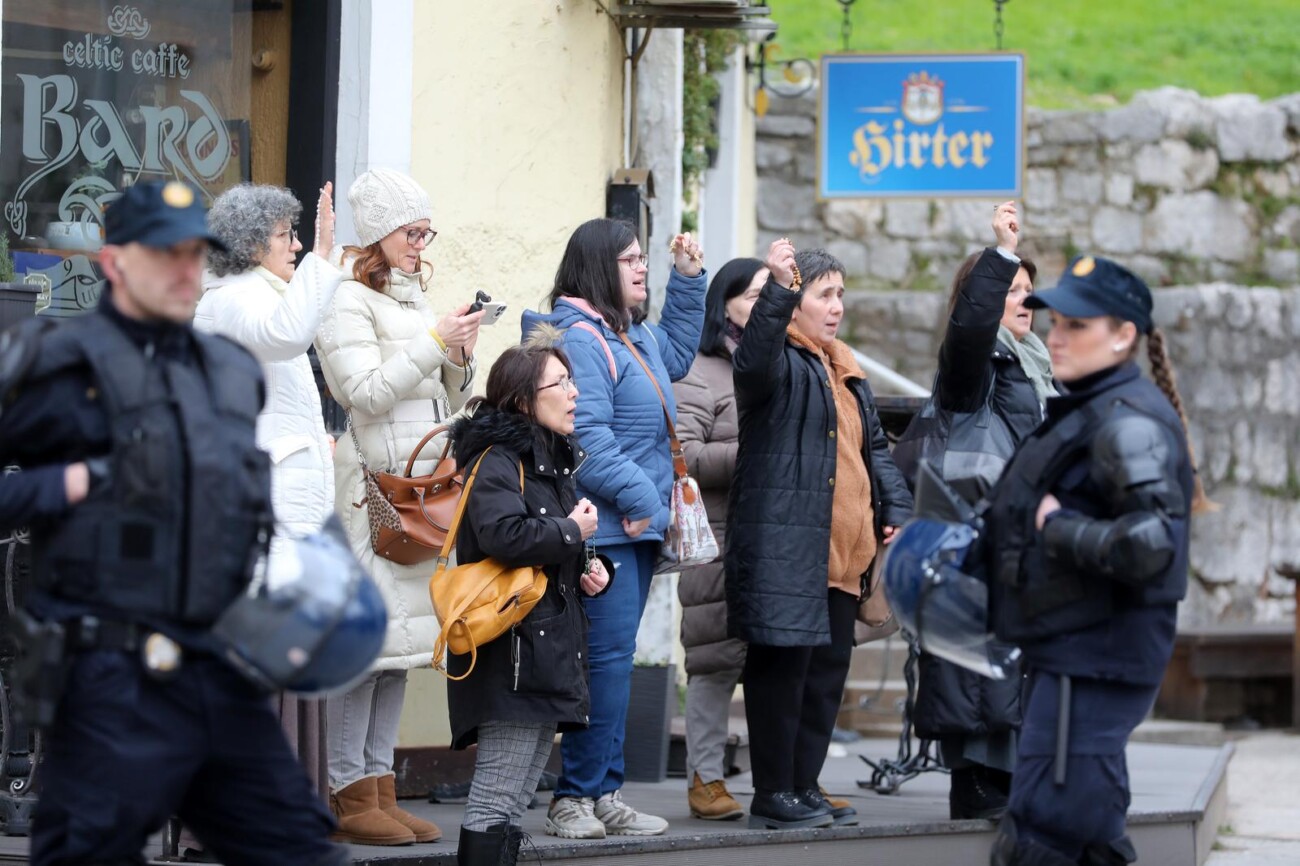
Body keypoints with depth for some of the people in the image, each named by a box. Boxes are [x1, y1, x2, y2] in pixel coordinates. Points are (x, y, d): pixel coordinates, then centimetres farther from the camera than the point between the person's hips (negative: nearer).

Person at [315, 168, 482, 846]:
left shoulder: (414, 300, 21)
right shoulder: (348, 301, -4)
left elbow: (446, 402, 24)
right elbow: (365, 393, -14)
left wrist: (461, 357, 5)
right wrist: (434, 343, -13)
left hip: (421, 485, 8)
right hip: (370, 486, -8)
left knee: (401, 639, 6)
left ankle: (380, 789, 9)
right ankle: (350, 796, -8)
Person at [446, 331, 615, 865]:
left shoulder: (554, 461, 21)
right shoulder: (496, 460, -10)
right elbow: (504, 535, -30)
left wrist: (589, 570, 11)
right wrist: (572, 532, -13)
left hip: (550, 653, 10)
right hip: (513, 655, -10)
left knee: (516, 801, 10)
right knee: (496, 800, -11)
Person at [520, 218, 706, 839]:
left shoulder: (633, 336, 19)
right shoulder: (580, 338, -14)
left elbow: (676, 355, 40)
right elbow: (585, 434, -22)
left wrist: (688, 279, 32)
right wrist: (635, 494, -21)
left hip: (637, 529, 10)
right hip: (603, 529, -10)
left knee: (613, 659, 11)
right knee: (607, 656, -12)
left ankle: (604, 795, 15)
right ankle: (577, 798, -8)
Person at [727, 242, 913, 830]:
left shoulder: (845, 371, 22)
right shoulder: (781, 361, -5)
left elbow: (874, 449, 27)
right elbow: (755, 359, -30)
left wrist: (896, 511, 13)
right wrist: (778, 289, -44)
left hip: (842, 552, 9)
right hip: (783, 548, -9)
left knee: (828, 670, 12)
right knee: (782, 665, -7)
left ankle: (803, 786, 21)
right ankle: (773, 794, -1)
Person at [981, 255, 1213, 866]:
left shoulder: (1128, 422, -17)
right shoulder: (1082, 412, 16)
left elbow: (1151, 543, -29)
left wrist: (1058, 528, -18)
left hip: (1095, 660, -11)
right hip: (1070, 652, 11)